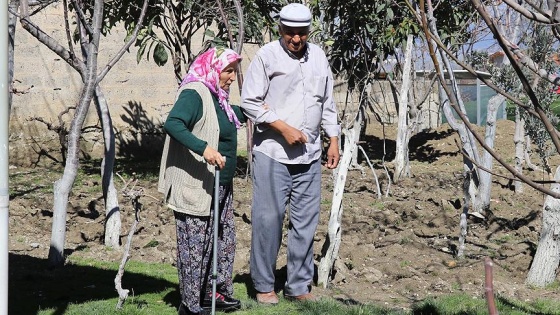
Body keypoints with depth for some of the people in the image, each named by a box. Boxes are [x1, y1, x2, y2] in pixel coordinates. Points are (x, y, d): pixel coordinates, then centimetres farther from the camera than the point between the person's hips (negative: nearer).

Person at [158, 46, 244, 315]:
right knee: (196, 244, -2)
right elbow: (172, 124, -31)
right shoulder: (194, 94, -16)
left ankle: (215, 292, 30)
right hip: (196, 187, -10)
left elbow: (232, 117, 37)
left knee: (223, 239, 17)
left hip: (220, 185, 10)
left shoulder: (217, 97, 14)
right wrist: (203, 148, -40)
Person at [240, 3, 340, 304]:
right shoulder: (266, 56, -5)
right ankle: (264, 286, 10)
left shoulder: (318, 57, 10)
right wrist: (284, 129, -13)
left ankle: (298, 285, 17)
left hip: (309, 155, 5)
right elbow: (250, 102, -7)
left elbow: (327, 103, 19)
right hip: (272, 153, -5)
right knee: (268, 218, -2)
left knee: (306, 220, 7)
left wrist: (334, 140, 13)